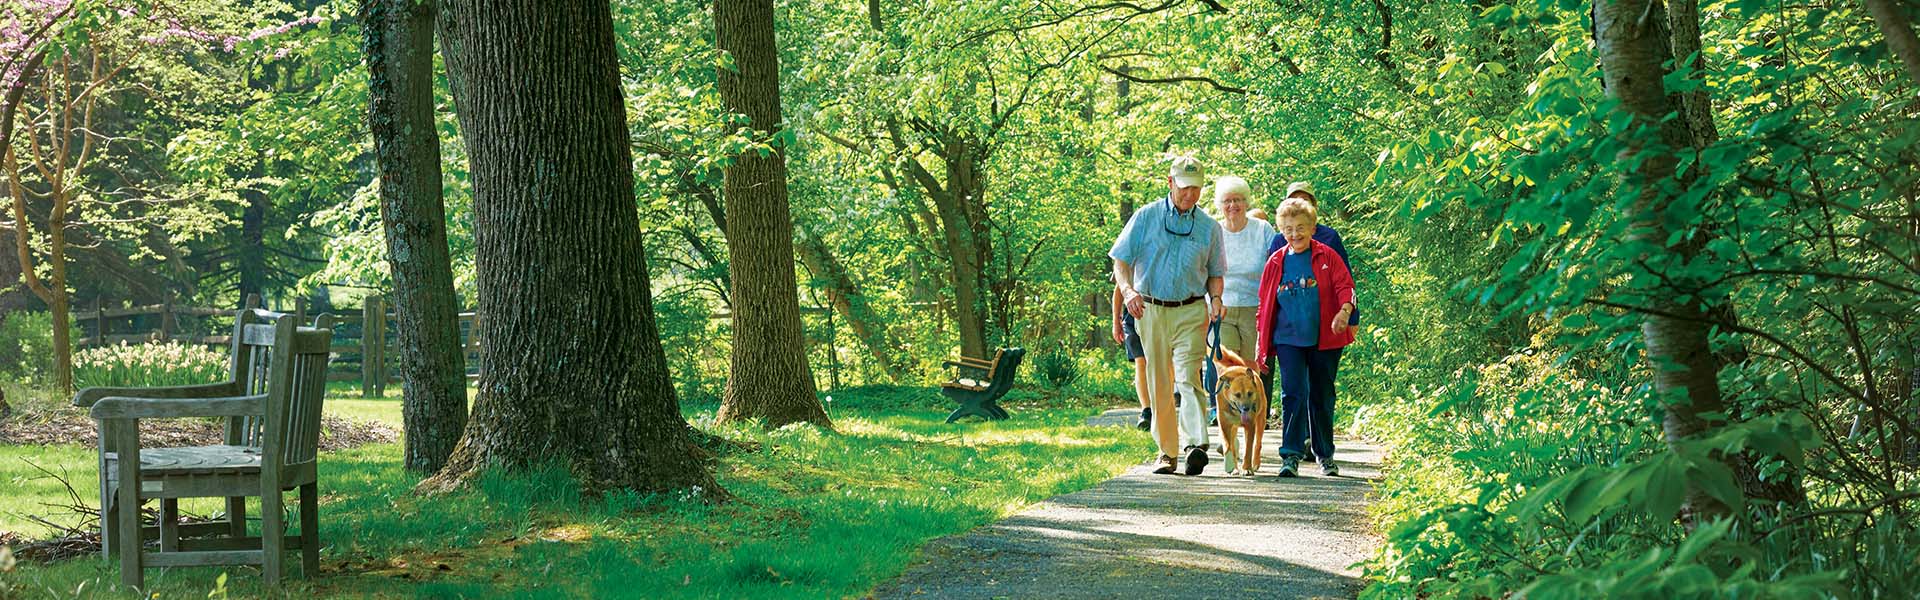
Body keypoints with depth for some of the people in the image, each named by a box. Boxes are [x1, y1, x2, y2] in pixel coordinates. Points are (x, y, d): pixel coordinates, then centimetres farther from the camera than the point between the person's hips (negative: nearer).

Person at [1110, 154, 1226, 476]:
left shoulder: (1209, 226, 7)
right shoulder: (1146, 217, 3)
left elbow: (1215, 272, 16)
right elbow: (1121, 260, 2)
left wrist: (1215, 297, -4)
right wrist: (1127, 289, -17)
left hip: (1191, 313, -1)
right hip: (1151, 310, 1)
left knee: (1188, 378, -18)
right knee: (1159, 385, 5)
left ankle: (1196, 444, -31)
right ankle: (1166, 451, 13)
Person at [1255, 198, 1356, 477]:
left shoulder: (1327, 256, 1)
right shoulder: (1276, 262, 6)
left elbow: (1345, 286, -4)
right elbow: (1265, 303, 11)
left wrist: (1344, 311, -26)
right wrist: (1262, 345, 9)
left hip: (1324, 339, 0)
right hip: (1288, 339, 0)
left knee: (1322, 397, 9)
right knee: (1293, 394, -11)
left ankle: (1325, 455, 23)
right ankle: (1291, 456, -11)